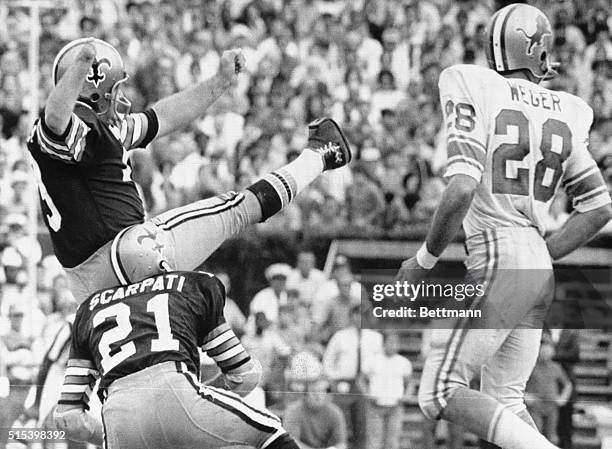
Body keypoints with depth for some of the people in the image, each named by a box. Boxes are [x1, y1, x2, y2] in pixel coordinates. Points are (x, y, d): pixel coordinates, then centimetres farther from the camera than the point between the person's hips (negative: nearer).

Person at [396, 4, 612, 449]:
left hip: (498, 269, -7)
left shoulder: (476, 96, -9)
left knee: (441, 394, -3)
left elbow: (462, 188, -20)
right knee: (505, 403, 15)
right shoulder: (560, 116, 10)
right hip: (539, 272, 7)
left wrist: (424, 261, -8)